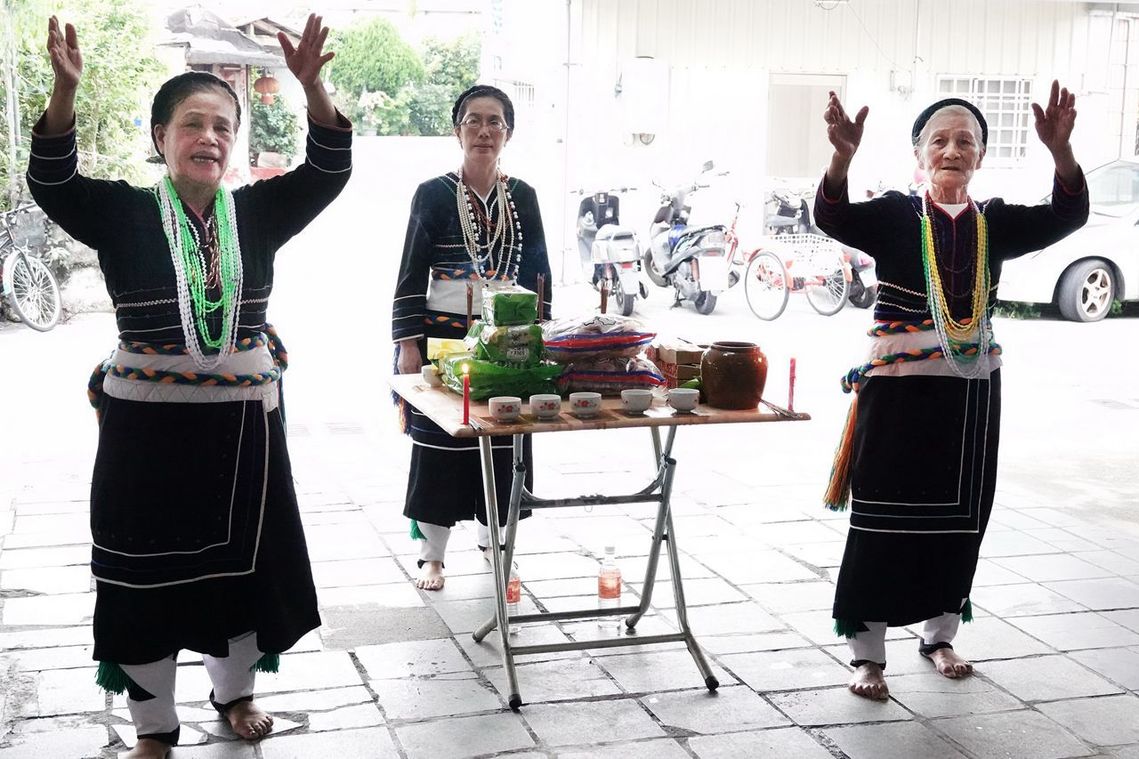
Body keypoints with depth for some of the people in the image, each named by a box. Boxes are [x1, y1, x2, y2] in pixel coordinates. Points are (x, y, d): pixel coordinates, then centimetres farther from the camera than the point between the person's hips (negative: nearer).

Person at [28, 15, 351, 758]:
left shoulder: (257, 212, 1)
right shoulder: (125, 213, -4)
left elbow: (329, 171, -11)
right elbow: (51, 181, -19)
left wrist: (312, 86, -28)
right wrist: (66, 88, -35)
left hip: (243, 422, 2)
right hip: (148, 426, -2)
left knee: (241, 558, 14)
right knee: (148, 572, 7)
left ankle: (236, 691, 38)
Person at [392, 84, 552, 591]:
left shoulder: (522, 198, 7)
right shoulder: (433, 194, -2)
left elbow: (538, 273, 10)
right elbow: (411, 276, -2)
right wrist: (407, 345, -8)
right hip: (444, 337, -3)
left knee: (504, 444, 8)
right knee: (439, 443, 2)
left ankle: (492, 538, 28)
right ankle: (431, 554, 13)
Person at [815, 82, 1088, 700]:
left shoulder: (995, 224, 5)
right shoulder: (894, 216, -4)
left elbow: (1066, 216, -8)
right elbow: (832, 217, -21)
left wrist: (1060, 151, -26)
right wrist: (842, 158, -39)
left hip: (973, 391, 4)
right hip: (899, 389, -4)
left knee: (959, 519, 13)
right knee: (884, 520, 0)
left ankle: (939, 635, 32)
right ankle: (867, 653, 11)